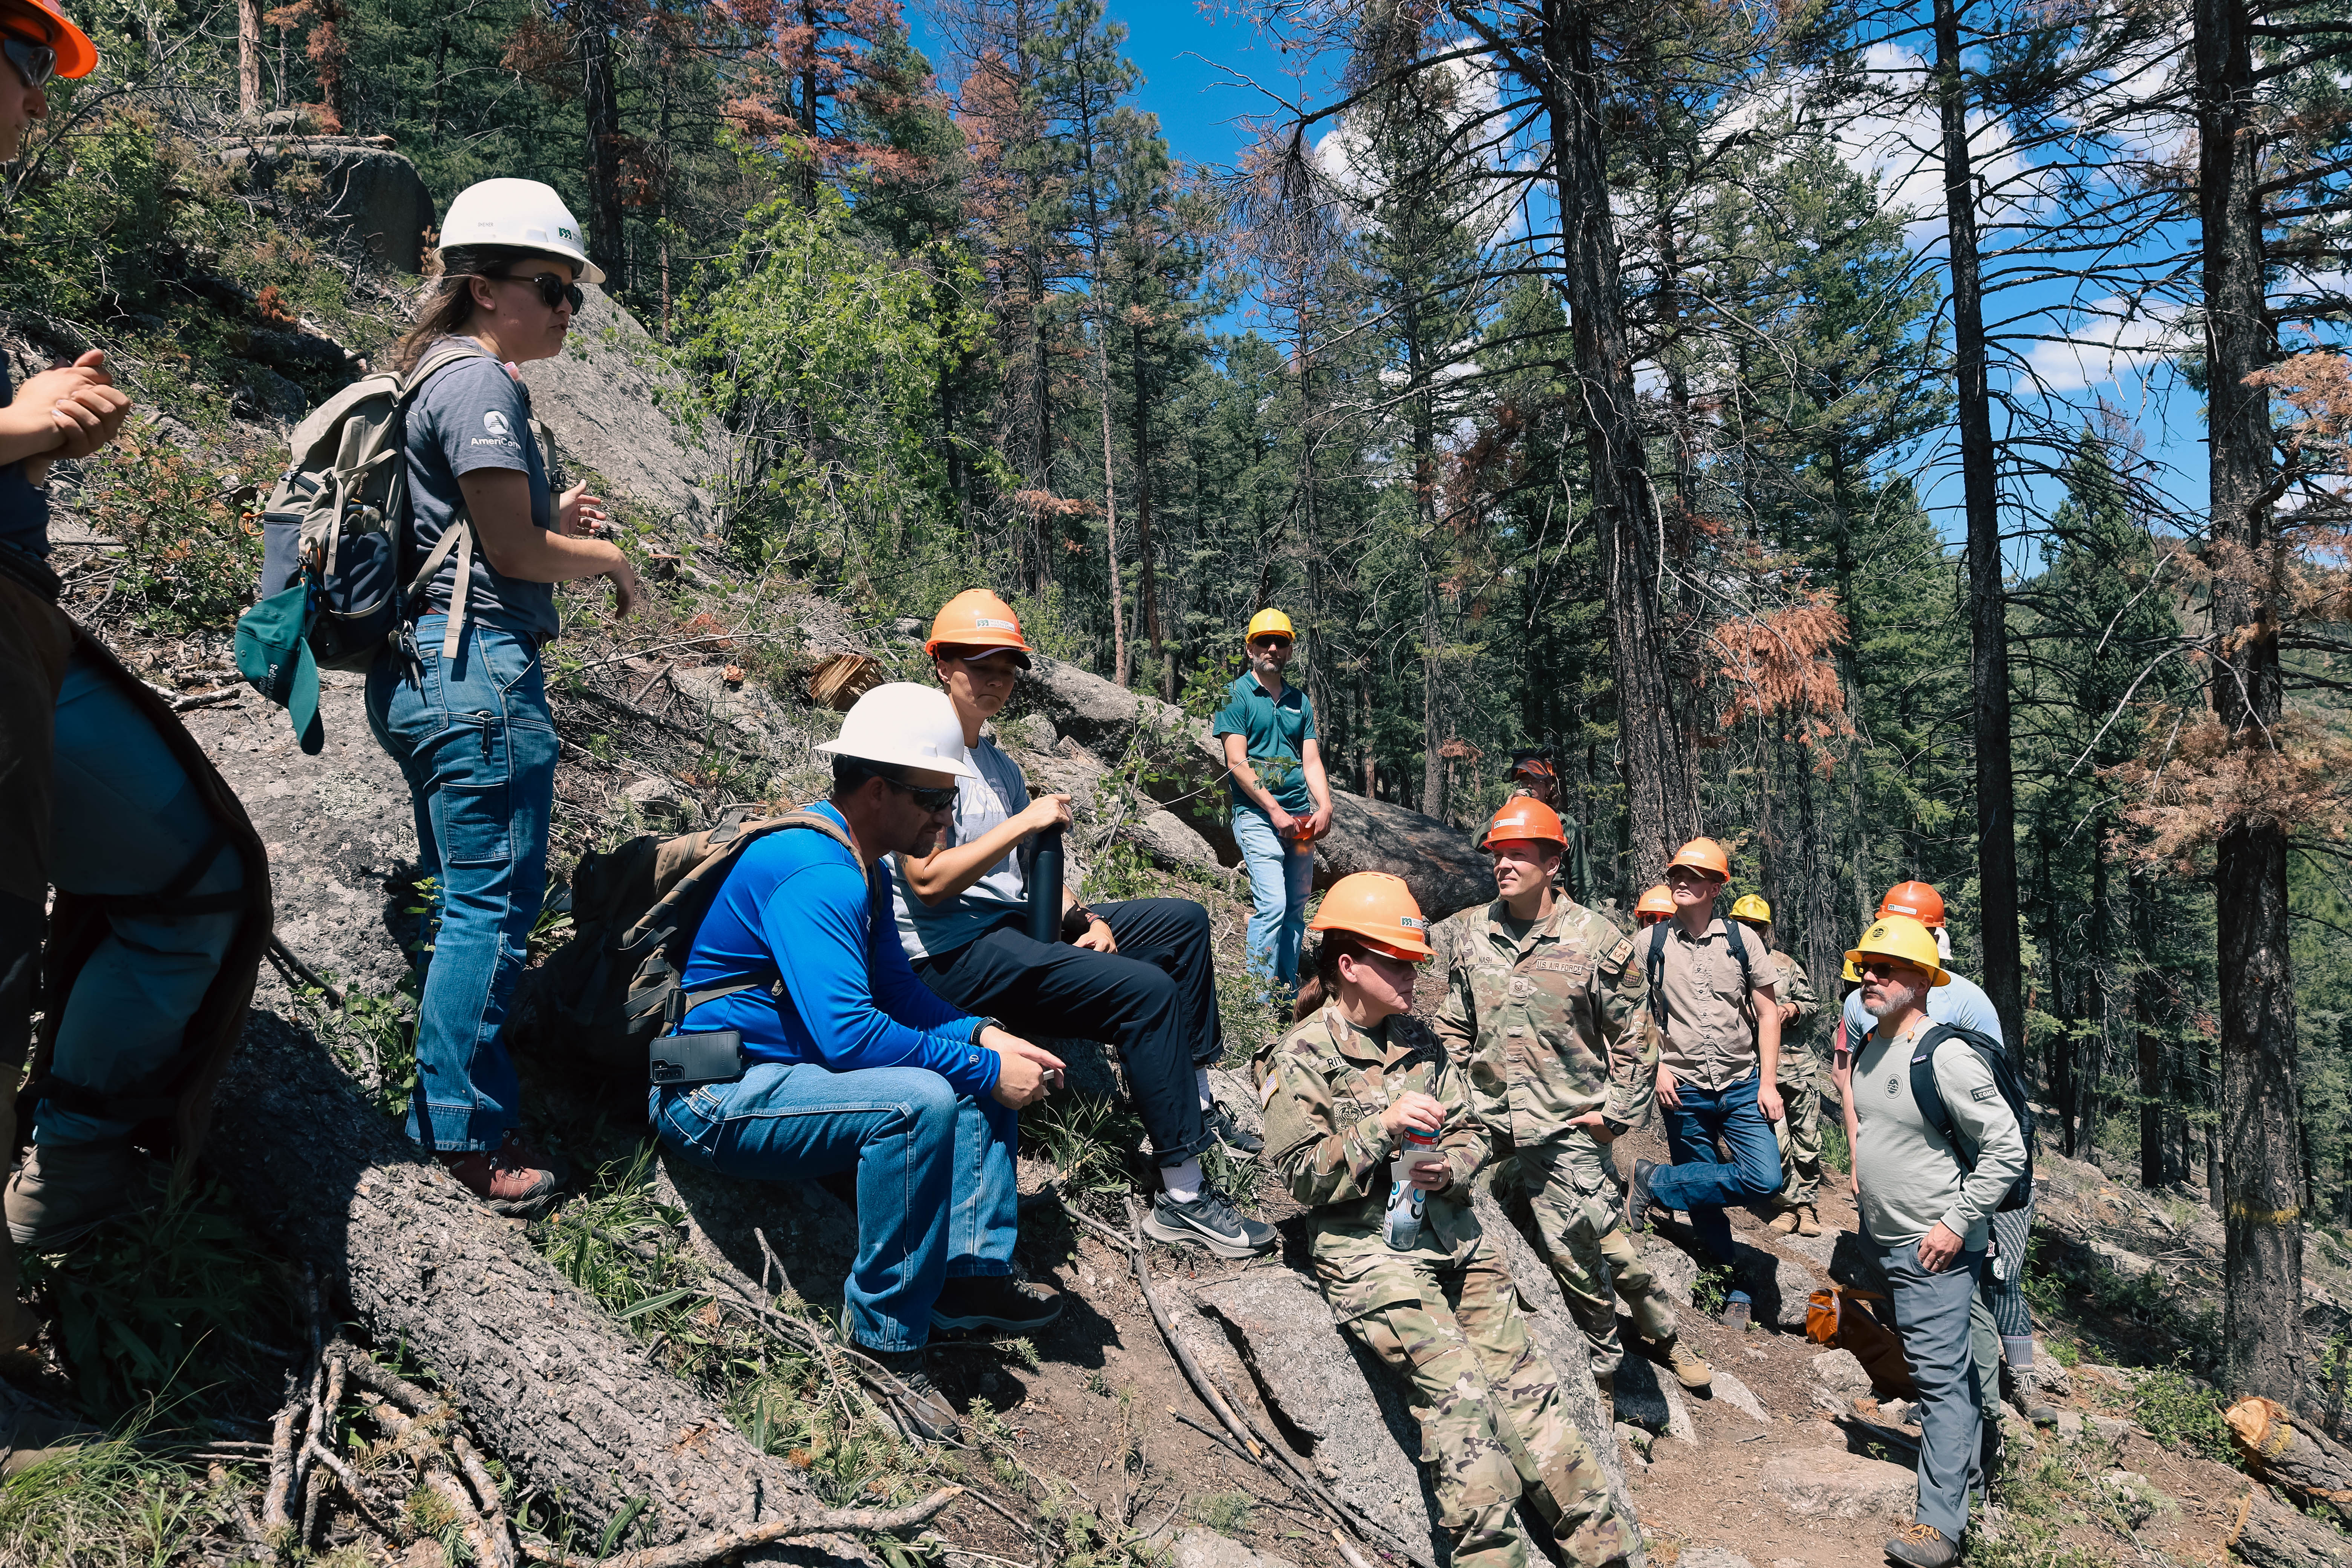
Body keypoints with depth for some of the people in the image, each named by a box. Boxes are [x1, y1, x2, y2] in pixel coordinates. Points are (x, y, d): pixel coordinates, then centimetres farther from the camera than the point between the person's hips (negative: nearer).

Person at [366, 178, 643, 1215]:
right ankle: (470, 1131, 4)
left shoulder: (438, 378, 21)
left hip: (420, 667, 11)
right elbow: (512, 550, -15)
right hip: (479, 665, -11)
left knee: (460, 899, 17)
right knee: (495, 903, -4)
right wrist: (610, 558, 1)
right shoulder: (481, 383, -10)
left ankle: (446, 1108, 27)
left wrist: (551, 522, 14)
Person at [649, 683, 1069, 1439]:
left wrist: (985, 1035, -3)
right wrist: (984, 1069, -25)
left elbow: (898, 989, 15)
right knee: (921, 1101, -31)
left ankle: (973, 1273, -1)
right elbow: (847, 1030, -33)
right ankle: (887, 1341, -18)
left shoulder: (862, 865, 9)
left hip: (791, 1066, 10)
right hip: (715, 1098, -10)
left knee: (983, 1070, 6)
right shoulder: (812, 872, -24)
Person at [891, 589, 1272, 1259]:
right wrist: (1024, 821, -18)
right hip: (953, 954, -10)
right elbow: (928, 881, -20)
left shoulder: (999, 764, 20)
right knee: (1149, 991, -25)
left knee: (1184, 920, 10)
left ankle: (1194, 1102, 11)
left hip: (1017, 929, 10)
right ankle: (1182, 1198, -20)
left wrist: (1085, 918, 1)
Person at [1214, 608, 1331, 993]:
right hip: (1257, 814, -6)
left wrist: (1325, 806, -8)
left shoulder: (1300, 702, 16)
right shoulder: (1236, 696, 0)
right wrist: (1275, 811, -14)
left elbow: (1311, 761, 10)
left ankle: (1289, 991, 16)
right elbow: (1237, 762, -9)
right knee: (1272, 905, -16)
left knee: (1296, 908, 7)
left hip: (1300, 817, 6)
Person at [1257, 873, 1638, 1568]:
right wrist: (1383, 1125, -19)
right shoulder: (1299, 1058, -4)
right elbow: (1303, 1175, -9)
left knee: (1521, 1377, 0)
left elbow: (1470, 1130, 18)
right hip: (1368, 1246, -5)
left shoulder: (1419, 1039, 14)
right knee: (1458, 1386, -18)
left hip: (1452, 1232, 5)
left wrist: (1449, 1168, -4)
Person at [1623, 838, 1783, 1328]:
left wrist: (1768, 1082, -3)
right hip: (1684, 1090, -1)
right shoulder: (1650, 943, -1)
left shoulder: (1742, 940, 0)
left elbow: (1767, 1013, 4)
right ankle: (1735, 1292, 23)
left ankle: (1654, 1183, 0)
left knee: (1765, 1180, -15)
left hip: (1742, 1085, 1)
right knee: (1704, 1203, 4)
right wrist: (1658, 1066, -5)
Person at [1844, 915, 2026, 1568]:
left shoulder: (1945, 1056, -21)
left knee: (1941, 1377, -7)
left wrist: (1956, 1222, -19)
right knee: (1947, 1367, 23)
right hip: (1885, 1242, 8)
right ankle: (1967, 1457, 40)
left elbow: (2007, 1148, -19)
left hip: (1935, 1248, -8)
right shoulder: (1869, 1047, 6)